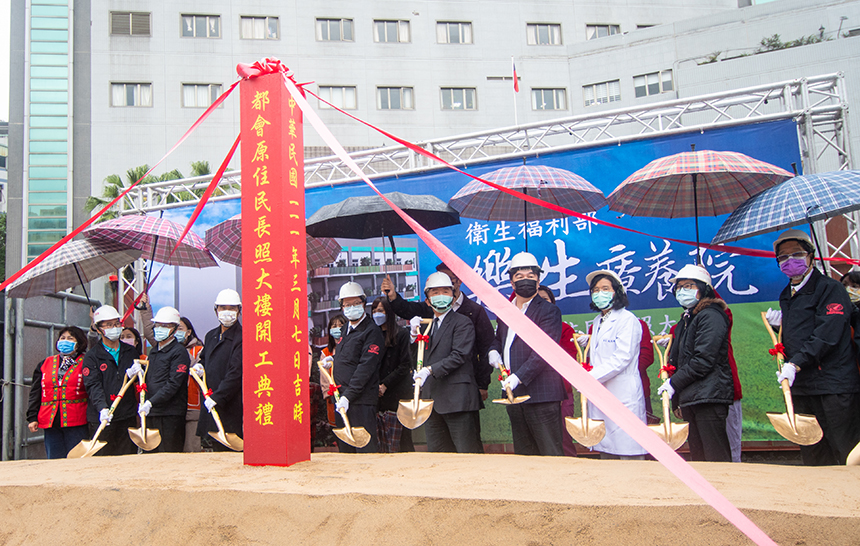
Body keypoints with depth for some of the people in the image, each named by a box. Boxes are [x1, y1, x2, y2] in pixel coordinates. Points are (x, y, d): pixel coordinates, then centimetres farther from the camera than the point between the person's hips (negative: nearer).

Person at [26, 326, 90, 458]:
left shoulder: (84, 364, 5)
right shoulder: (45, 364, 17)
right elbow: (35, 393, 17)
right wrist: (32, 418, 9)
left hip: (76, 424, -4)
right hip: (51, 422, 4)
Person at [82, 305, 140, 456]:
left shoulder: (131, 352, 13)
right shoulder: (91, 356, 1)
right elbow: (93, 386, -10)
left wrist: (134, 374, -3)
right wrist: (102, 408, -27)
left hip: (128, 417, 3)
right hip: (102, 420, -3)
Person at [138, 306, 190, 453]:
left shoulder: (179, 351, -7)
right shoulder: (154, 351, 19)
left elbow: (173, 384, -16)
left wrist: (151, 402, -22)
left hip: (171, 413, -8)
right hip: (151, 413, 8)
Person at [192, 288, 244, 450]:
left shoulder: (242, 338, -10)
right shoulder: (211, 336, 16)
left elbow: (236, 373, -17)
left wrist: (217, 397, -20)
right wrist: (200, 366, 9)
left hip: (232, 405, -7)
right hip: (211, 404, 7)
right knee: (217, 447, 10)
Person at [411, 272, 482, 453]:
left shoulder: (462, 323, -2)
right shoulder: (426, 325, 20)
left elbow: (459, 355, -14)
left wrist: (430, 370, -22)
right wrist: (415, 334, 2)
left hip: (457, 398, -7)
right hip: (431, 399, 7)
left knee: (467, 452, -4)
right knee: (436, 452, 10)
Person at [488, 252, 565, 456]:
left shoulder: (548, 311, -6)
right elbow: (498, 338, 33)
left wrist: (518, 377, -23)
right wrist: (493, 351, 9)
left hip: (541, 395, -7)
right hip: (513, 394, 7)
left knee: (551, 453, -5)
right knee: (523, 453, 13)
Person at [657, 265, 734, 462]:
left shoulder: (711, 316, -8)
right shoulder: (686, 320, 21)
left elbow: (704, 360, -16)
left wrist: (674, 382, -11)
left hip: (709, 396, -9)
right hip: (689, 398, 9)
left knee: (716, 459, -9)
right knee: (698, 458, 11)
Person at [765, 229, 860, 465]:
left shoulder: (830, 289, -5)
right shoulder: (787, 295, 19)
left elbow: (827, 335, -16)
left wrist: (796, 363, -21)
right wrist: (781, 323, 8)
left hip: (833, 386, -7)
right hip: (800, 386, 7)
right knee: (812, 457, 9)